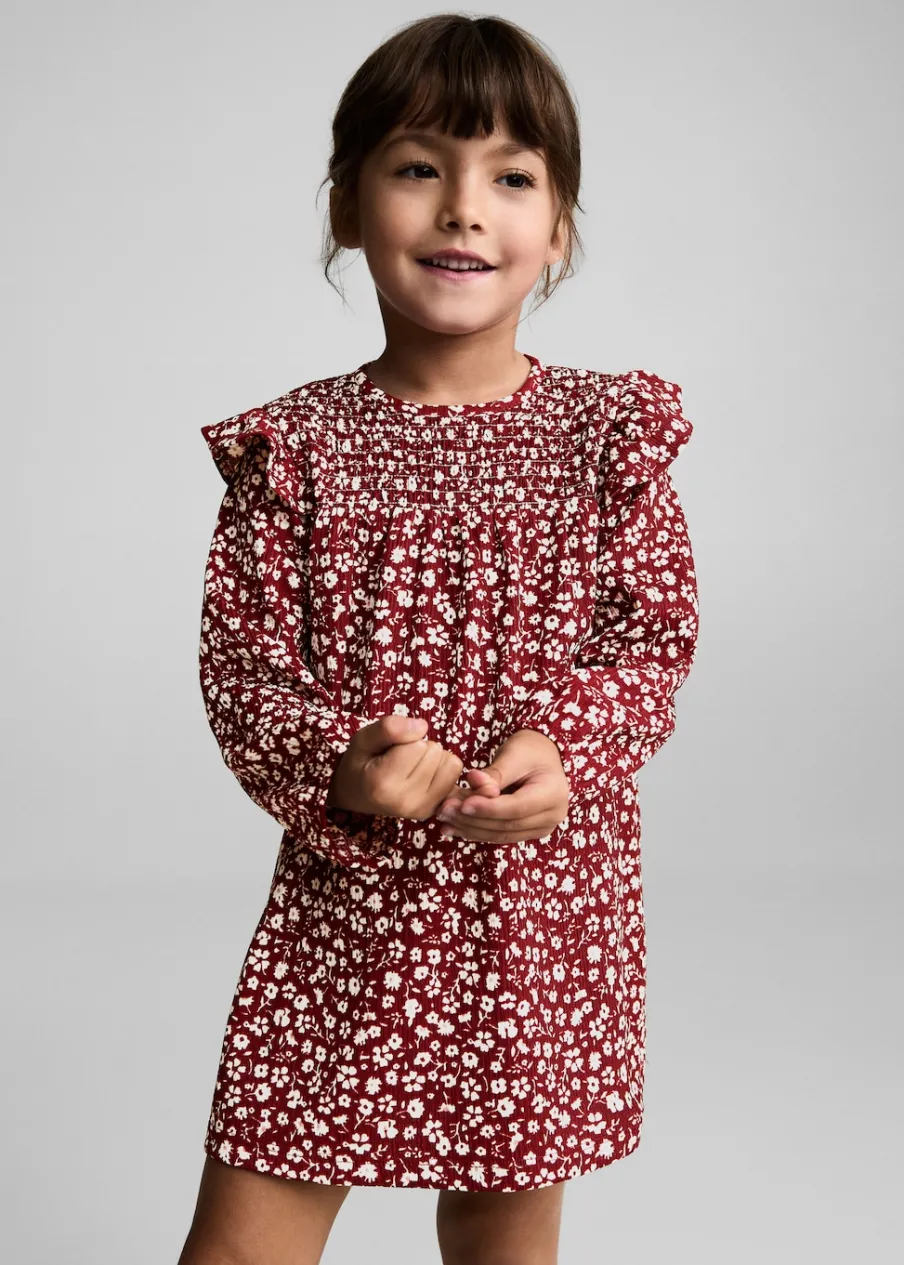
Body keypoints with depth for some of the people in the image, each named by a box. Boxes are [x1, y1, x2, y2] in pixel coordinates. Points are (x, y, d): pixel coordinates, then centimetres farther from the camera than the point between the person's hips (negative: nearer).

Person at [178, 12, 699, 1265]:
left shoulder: (609, 431, 1)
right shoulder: (295, 445, -1)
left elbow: (660, 641, 0)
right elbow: (241, 659, -2)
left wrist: (566, 749, -20)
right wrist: (337, 763, -22)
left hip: (547, 896, 1)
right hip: (347, 895, 0)